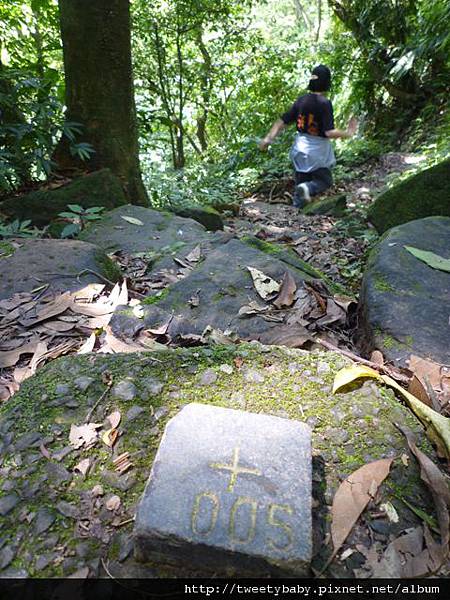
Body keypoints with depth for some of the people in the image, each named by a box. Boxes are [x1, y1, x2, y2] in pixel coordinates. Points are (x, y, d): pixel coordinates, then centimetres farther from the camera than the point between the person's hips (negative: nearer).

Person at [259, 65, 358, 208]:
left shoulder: (301, 100, -1)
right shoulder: (325, 103, -17)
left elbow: (283, 121, -1)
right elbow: (329, 132, -22)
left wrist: (268, 138, 4)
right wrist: (348, 133, -7)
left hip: (300, 148, 6)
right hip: (317, 150, -5)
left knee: (301, 181, 20)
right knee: (324, 181, 9)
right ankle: (308, 188, -22)